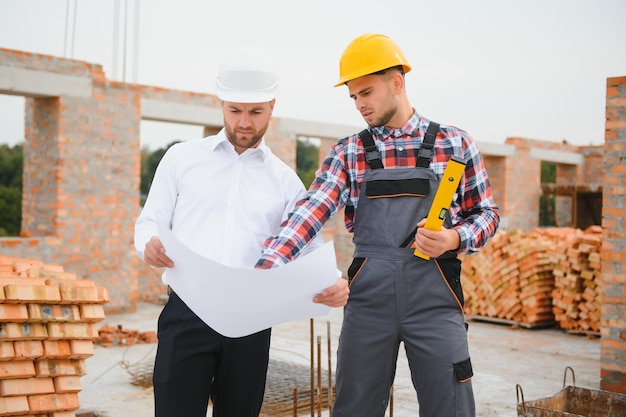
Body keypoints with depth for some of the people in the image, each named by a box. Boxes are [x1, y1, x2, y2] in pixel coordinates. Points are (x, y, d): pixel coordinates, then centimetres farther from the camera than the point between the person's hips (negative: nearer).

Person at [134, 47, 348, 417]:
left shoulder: (286, 181, 12)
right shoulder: (182, 158, 9)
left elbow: (310, 248, 5)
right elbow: (149, 222, 7)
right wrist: (149, 244, -18)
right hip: (187, 313, -1)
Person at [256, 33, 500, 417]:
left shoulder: (455, 143, 6)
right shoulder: (348, 153, 7)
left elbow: (486, 212, 10)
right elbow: (312, 211, -6)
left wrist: (455, 239, -12)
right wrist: (267, 266, -22)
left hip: (434, 295, -1)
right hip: (368, 295, 1)